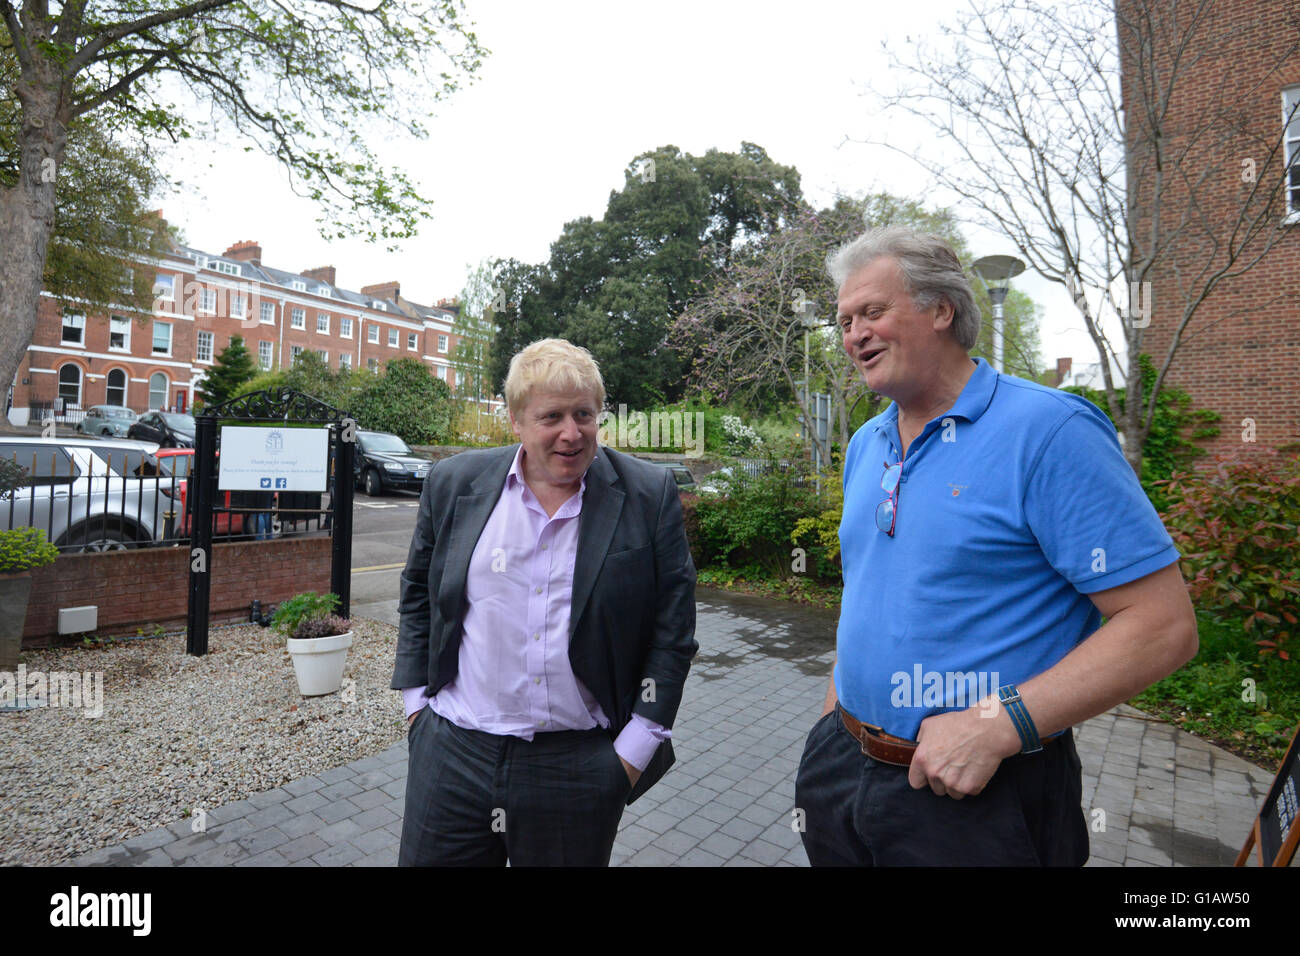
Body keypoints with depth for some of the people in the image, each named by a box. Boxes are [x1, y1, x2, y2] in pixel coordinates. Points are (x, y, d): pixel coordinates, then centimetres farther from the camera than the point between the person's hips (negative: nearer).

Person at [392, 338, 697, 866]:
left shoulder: (649, 495, -8)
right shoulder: (454, 483, -1)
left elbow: (673, 626, -4)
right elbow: (418, 593, 11)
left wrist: (638, 742, -5)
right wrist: (417, 696, 7)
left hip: (582, 763, -1)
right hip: (454, 755, 2)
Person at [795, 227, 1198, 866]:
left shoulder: (1049, 431, -16)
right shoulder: (864, 446, 6)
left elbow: (1163, 625, -17)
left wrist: (998, 724, -24)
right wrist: (833, 719, 10)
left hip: (982, 797, -6)